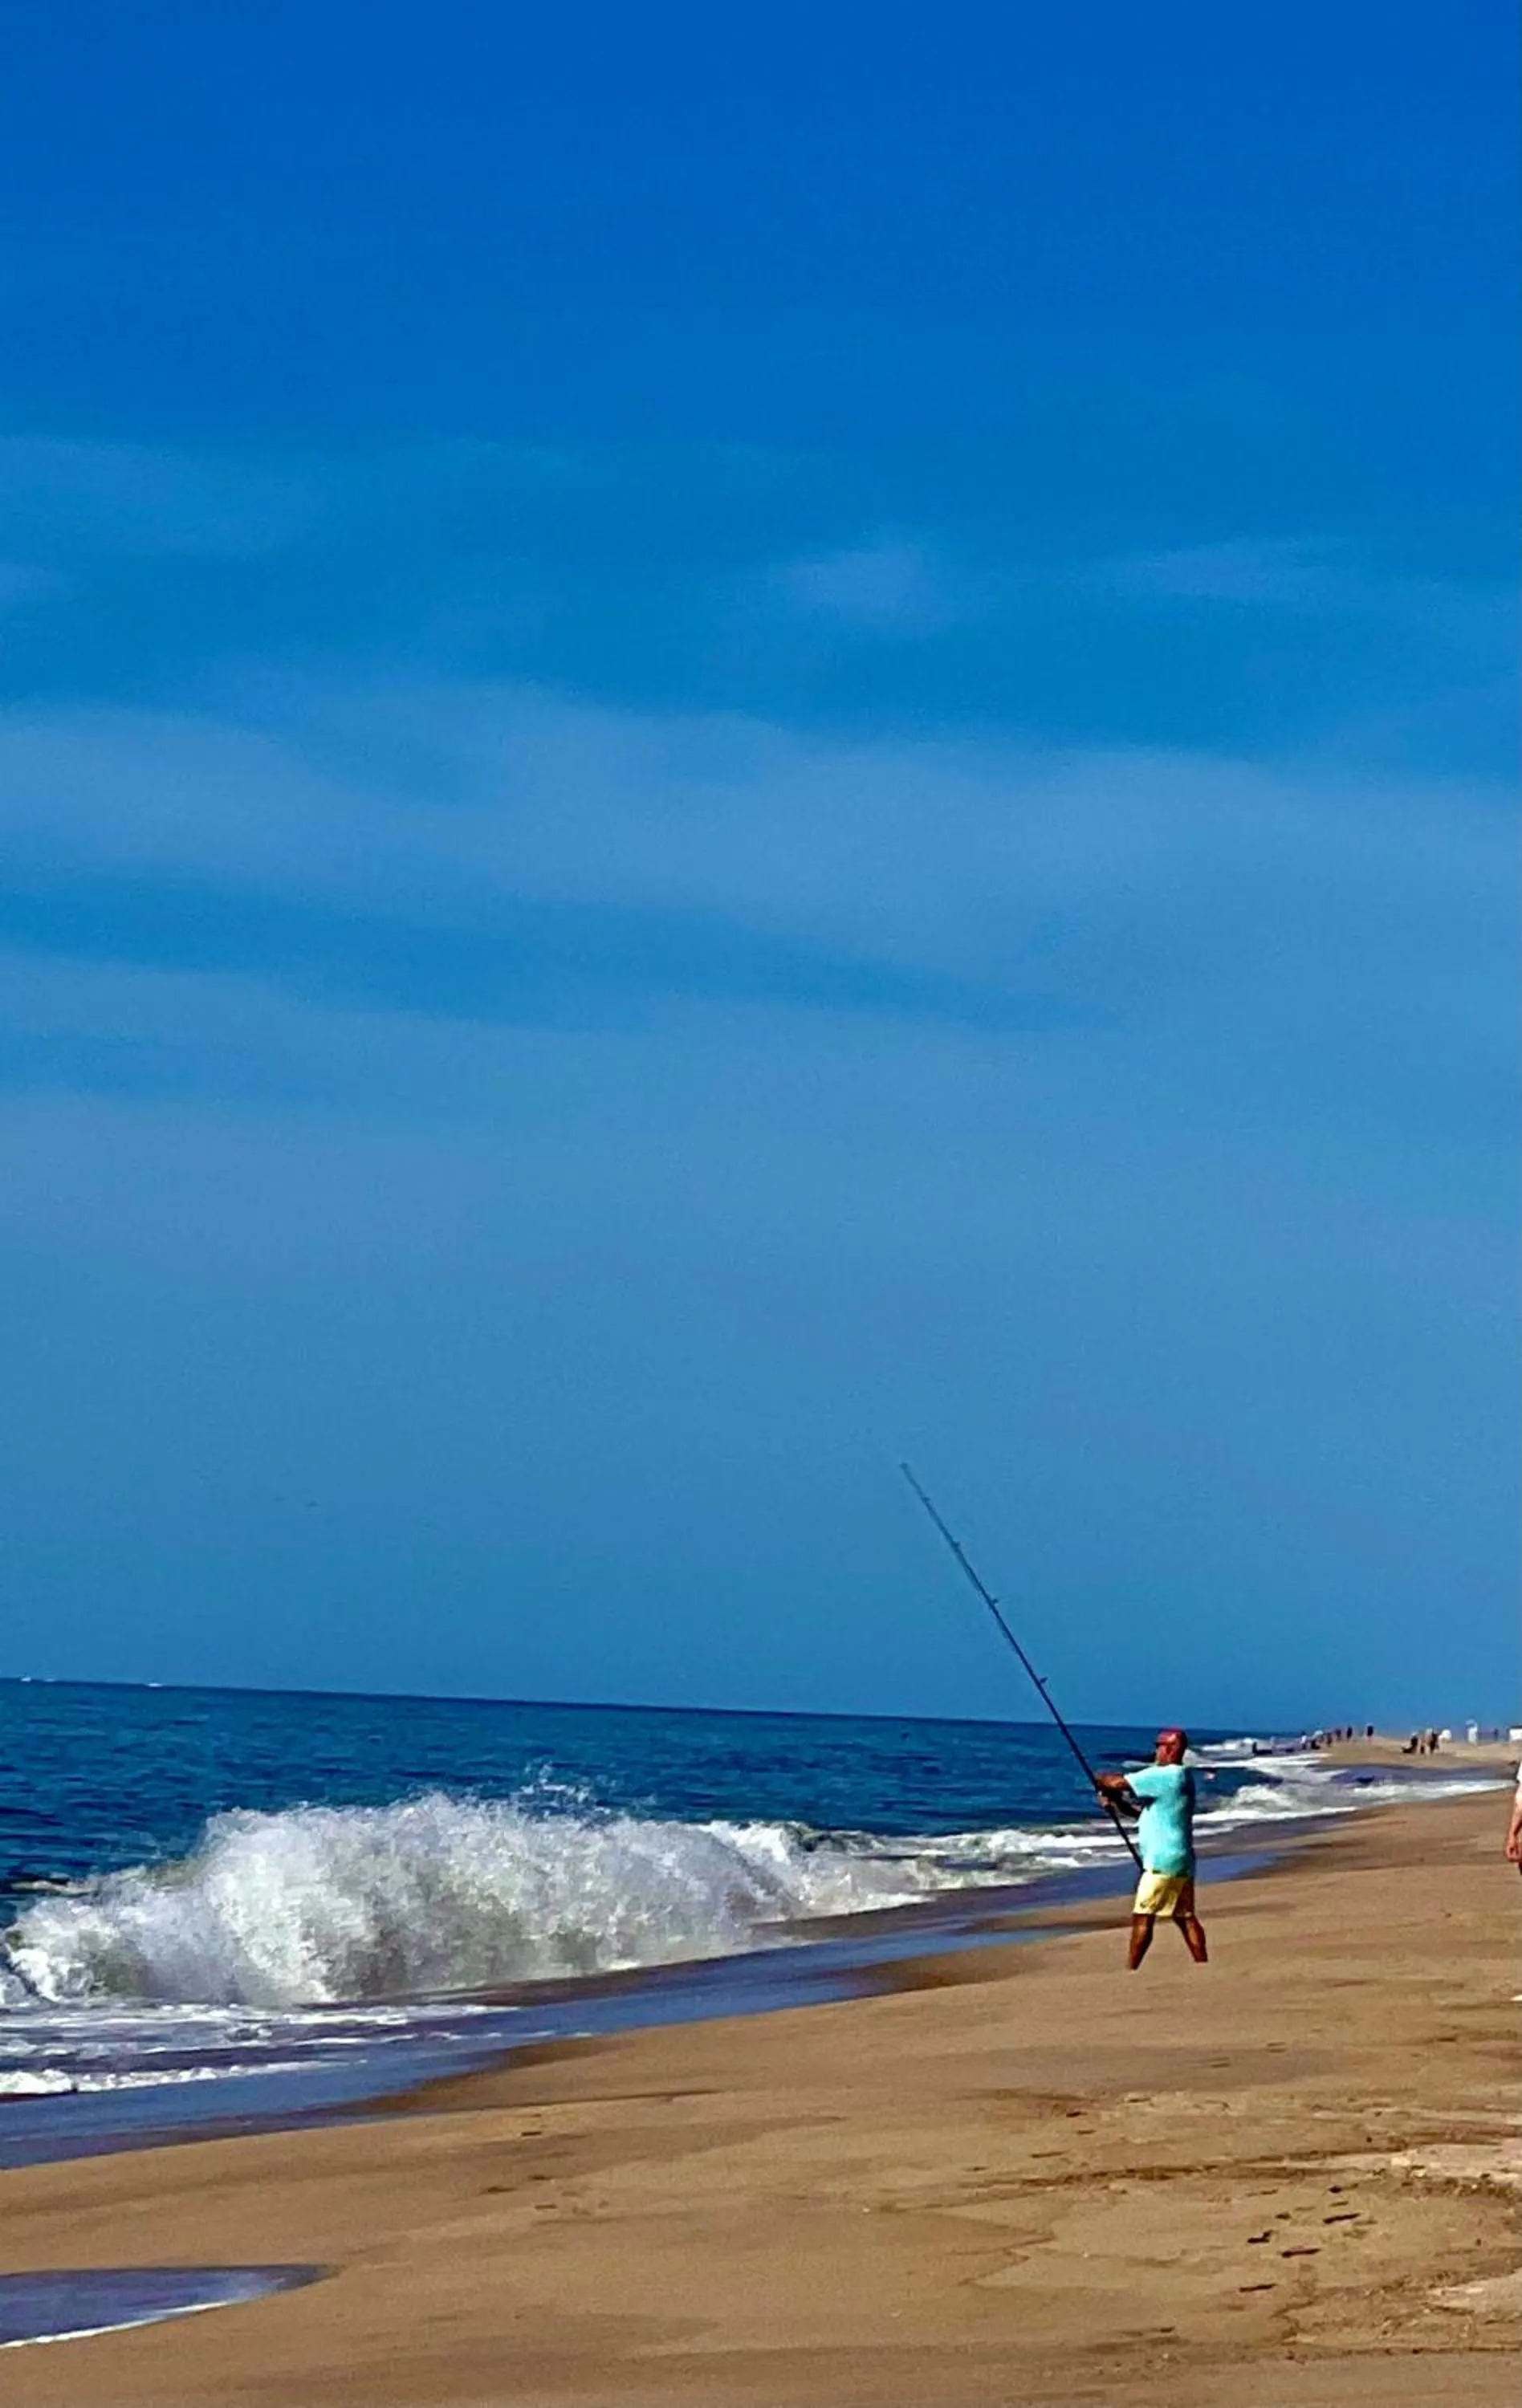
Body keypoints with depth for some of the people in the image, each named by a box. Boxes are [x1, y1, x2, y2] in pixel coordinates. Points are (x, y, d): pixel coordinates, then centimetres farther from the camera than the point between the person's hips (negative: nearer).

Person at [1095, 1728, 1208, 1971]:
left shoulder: (1163, 1776, -15)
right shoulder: (1182, 1778, 17)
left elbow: (1119, 1782, -17)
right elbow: (1144, 1810, 21)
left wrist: (1101, 1779, 4)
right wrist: (1118, 1801, 7)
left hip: (1162, 1862, -10)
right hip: (1181, 1860, 10)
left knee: (1142, 1917, -6)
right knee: (1186, 1917, 12)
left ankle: (1130, 1971, -6)